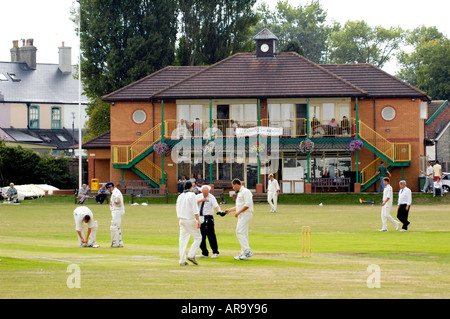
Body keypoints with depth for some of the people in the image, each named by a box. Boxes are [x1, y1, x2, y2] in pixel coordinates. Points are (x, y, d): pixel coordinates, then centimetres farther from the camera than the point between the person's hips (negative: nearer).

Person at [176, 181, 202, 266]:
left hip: (182, 220, 6)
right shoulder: (192, 195, -8)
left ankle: (182, 260, 0)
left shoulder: (180, 196, 12)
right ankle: (191, 255, -9)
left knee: (183, 240, 5)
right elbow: (194, 209, -15)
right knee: (198, 238, 4)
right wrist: (198, 220, -16)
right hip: (190, 220, -6)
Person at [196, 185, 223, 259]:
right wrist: (200, 200, -19)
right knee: (201, 236, 7)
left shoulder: (211, 197, -3)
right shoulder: (198, 196, 8)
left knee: (211, 235, -7)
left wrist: (219, 210, -34)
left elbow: (216, 206, -13)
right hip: (200, 218, 4)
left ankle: (215, 252, 1)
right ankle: (204, 253, 19)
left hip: (208, 218, -4)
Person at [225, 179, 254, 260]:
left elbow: (247, 205, -20)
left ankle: (247, 251, -20)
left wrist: (238, 212, -19)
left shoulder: (245, 192, -10)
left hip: (245, 214, -10)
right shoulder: (239, 193, 22)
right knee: (242, 233, 9)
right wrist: (230, 210, 30)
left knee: (240, 233, -17)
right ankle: (244, 253, 10)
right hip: (241, 216, 10)